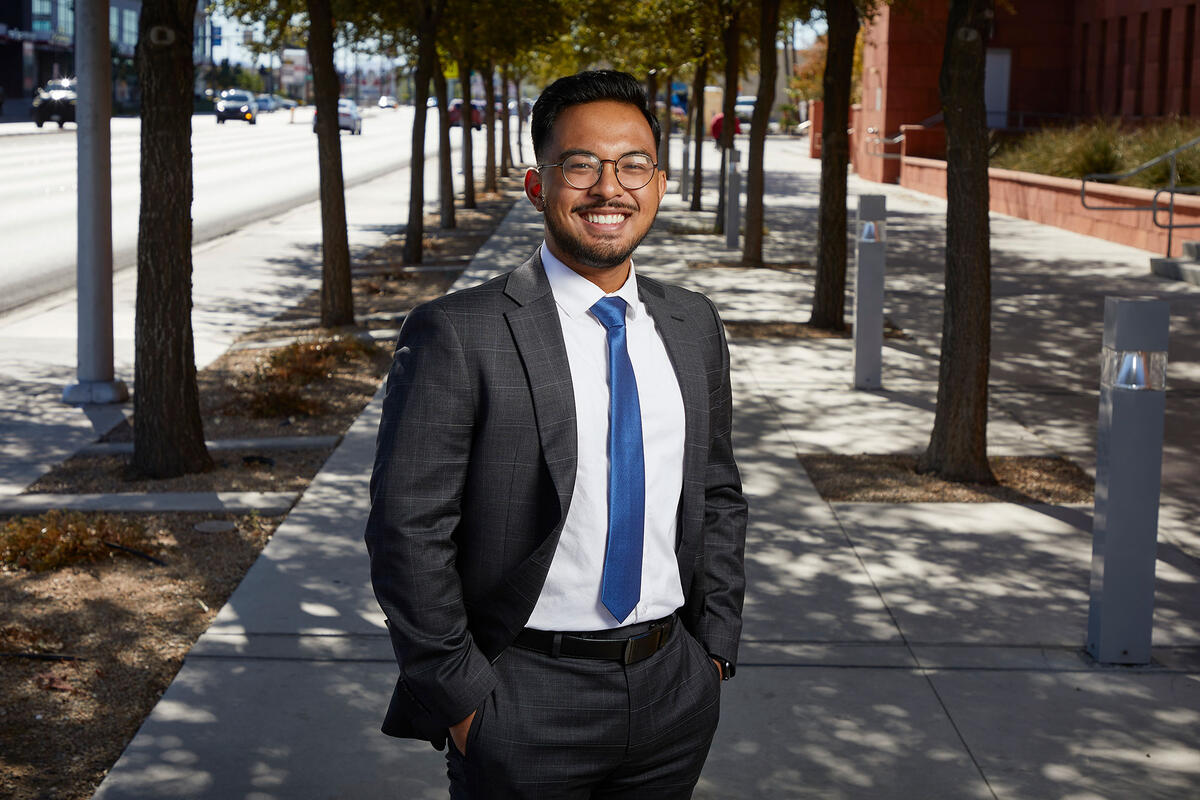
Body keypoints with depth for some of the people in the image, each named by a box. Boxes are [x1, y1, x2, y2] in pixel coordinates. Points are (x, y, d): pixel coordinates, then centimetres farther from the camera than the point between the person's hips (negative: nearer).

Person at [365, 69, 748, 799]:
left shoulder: (695, 326, 5)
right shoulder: (458, 335, -12)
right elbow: (408, 532, -12)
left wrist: (716, 647, 7)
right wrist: (461, 698, -12)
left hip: (673, 689, 5)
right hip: (525, 700, -5)